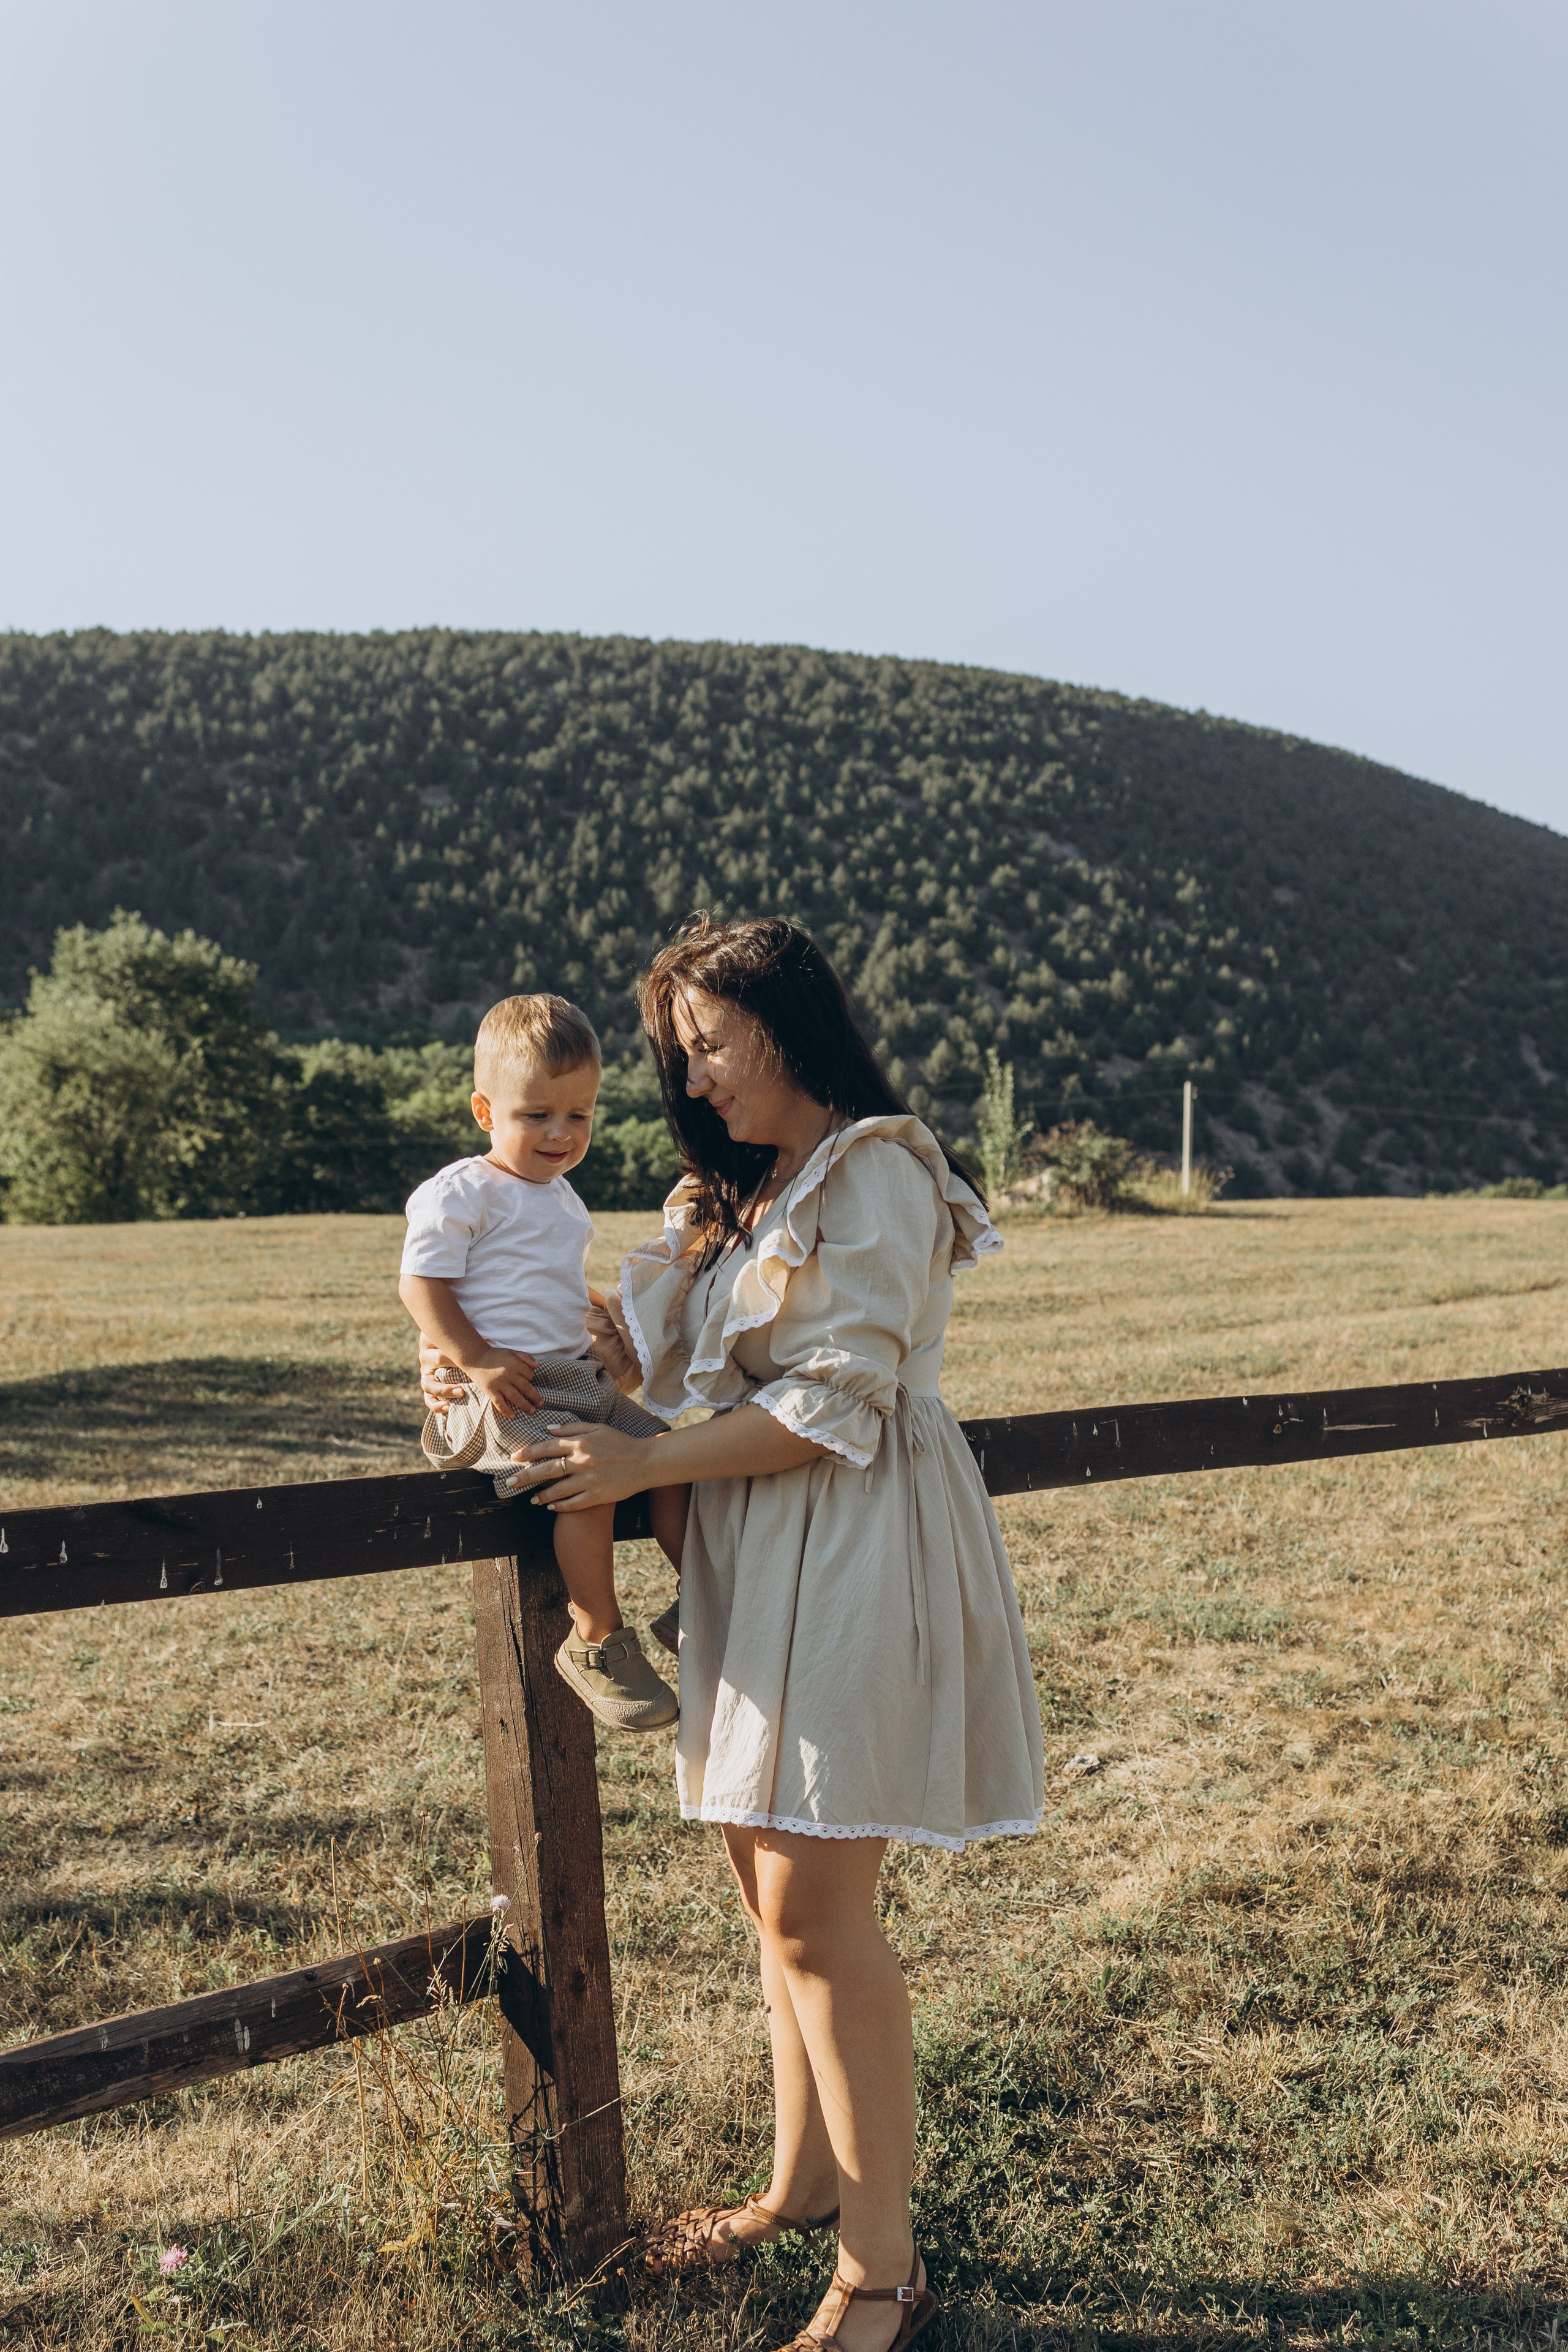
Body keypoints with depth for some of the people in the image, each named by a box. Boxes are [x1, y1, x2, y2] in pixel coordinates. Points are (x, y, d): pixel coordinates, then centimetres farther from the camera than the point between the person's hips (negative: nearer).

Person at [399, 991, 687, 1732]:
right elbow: (420, 1282, -12)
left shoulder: (561, 1198, 21)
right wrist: (477, 1361, -21)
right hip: (504, 1393, -9)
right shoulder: (461, 1194, -7)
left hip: (581, 1379, 9)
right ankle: (596, 1643, -15)